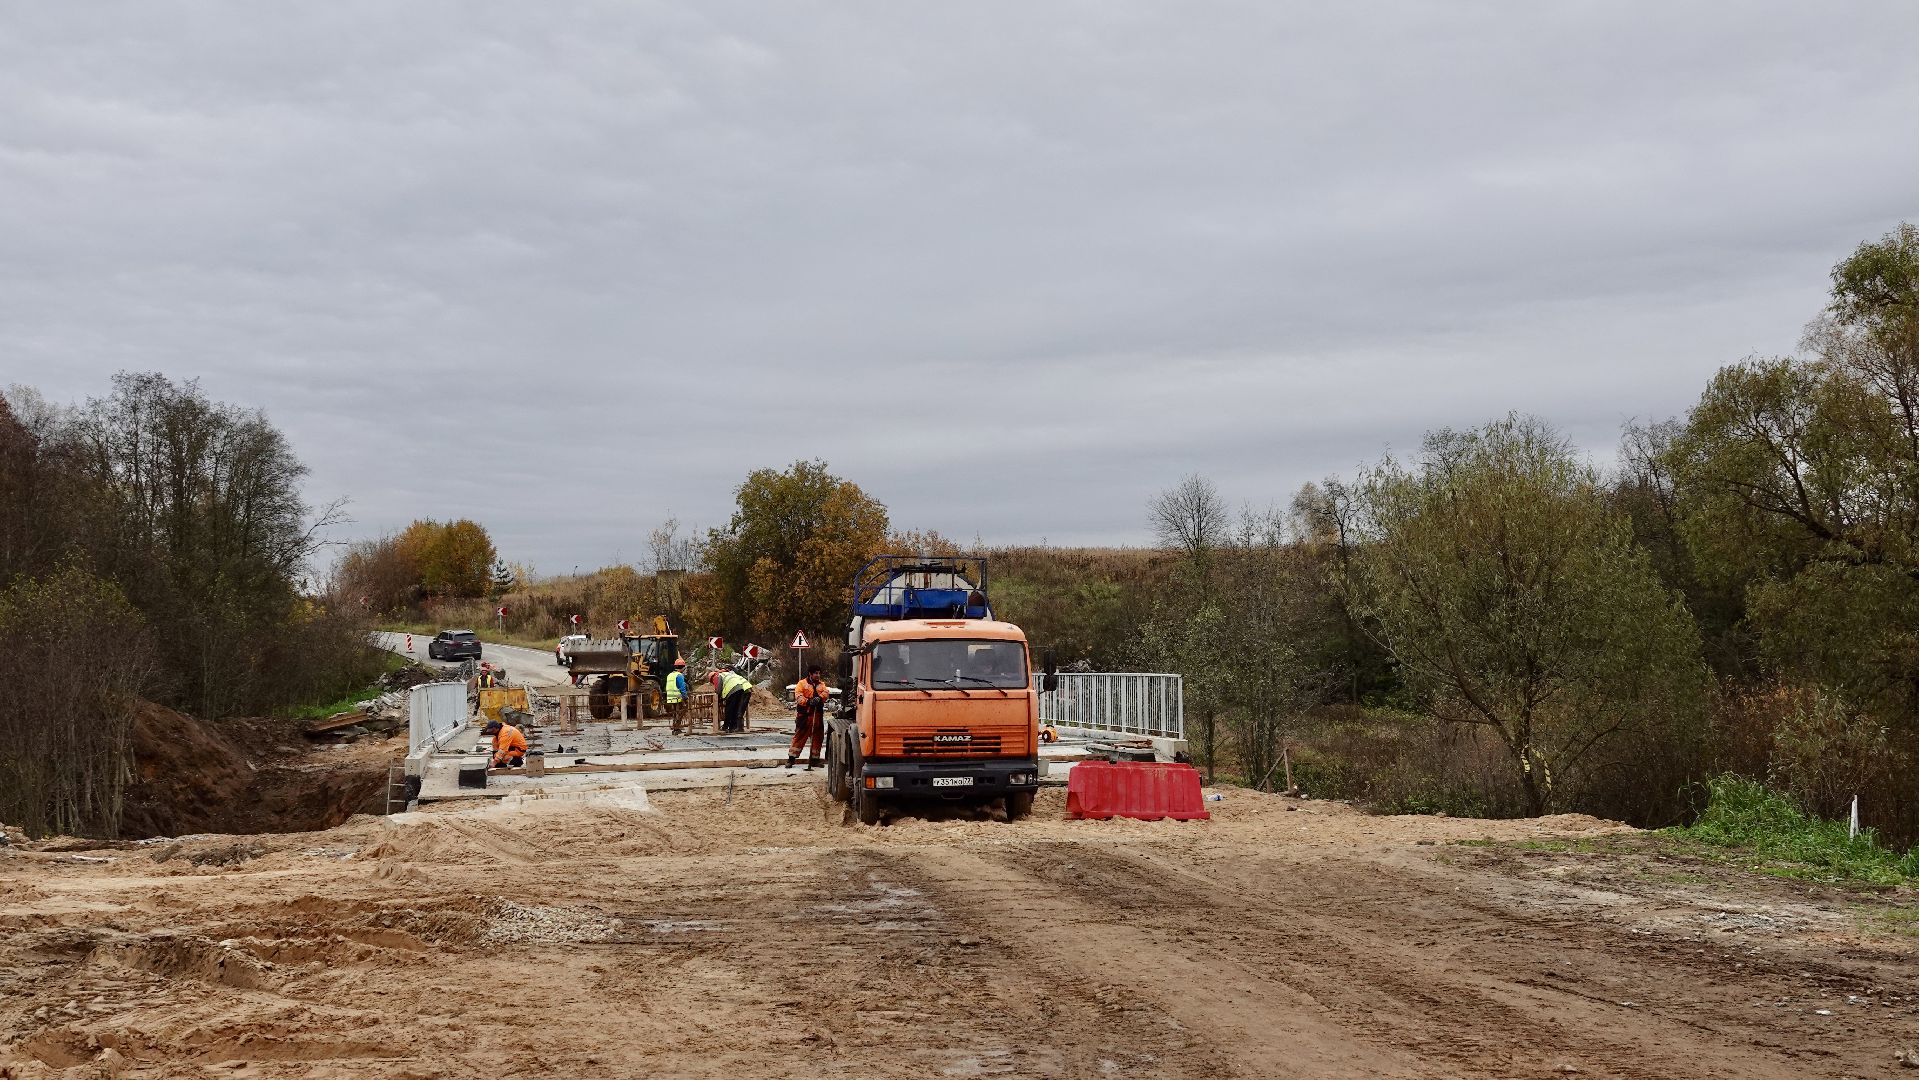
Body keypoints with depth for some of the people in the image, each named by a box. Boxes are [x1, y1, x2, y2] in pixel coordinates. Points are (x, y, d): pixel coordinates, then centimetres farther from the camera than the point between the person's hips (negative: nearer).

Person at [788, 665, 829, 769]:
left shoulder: (821, 684, 16)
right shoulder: (802, 683, 2)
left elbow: (826, 692, -1)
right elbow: (798, 696, -9)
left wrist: (819, 698, -22)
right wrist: (808, 702, -25)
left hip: (818, 715, 5)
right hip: (805, 715, -5)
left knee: (818, 737, 7)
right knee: (799, 736, -5)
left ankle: (814, 759, 17)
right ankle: (791, 758, -2)